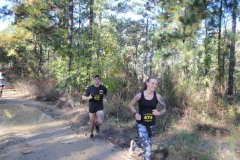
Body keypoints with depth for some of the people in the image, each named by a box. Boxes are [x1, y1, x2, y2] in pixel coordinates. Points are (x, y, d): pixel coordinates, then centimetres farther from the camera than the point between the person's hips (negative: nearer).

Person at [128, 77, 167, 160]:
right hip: (141, 123, -3)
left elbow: (165, 108, 3)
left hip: (151, 124, 3)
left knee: (145, 144, 20)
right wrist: (135, 113, -12)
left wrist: (159, 113, -17)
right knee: (148, 146, -15)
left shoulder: (157, 96, -9)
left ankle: (134, 143, 52)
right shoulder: (139, 95, -12)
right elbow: (130, 105, 4)